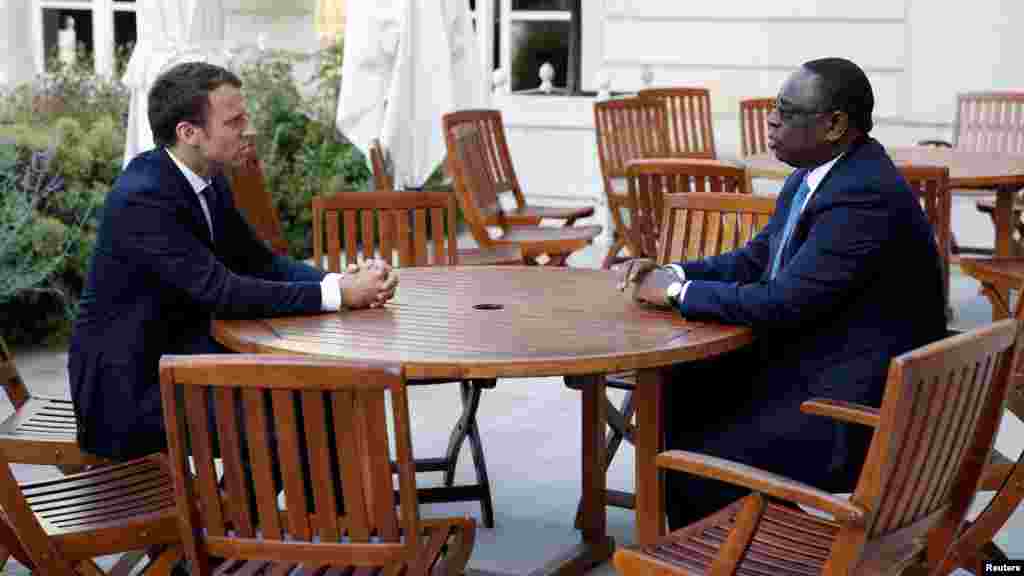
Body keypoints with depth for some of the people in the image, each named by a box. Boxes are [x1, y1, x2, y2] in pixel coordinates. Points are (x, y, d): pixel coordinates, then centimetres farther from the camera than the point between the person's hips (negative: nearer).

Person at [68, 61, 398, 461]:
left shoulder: (209, 179, 3)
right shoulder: (143, 199, -24)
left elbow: (258, 261, 6)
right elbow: (221, 290, -29)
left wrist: (343, 280, -12)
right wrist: (336, 294, -27)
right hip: (129, 384, -8)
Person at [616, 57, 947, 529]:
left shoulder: (867, 196, -25)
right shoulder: (812, 176, 6)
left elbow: (782, 302, -27)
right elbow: (755, 259, 16)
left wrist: (678, 292, -15)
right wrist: (673, 273, 0)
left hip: (851, 402, -10)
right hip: (800, 362, 10)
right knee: (675, 392, 5)